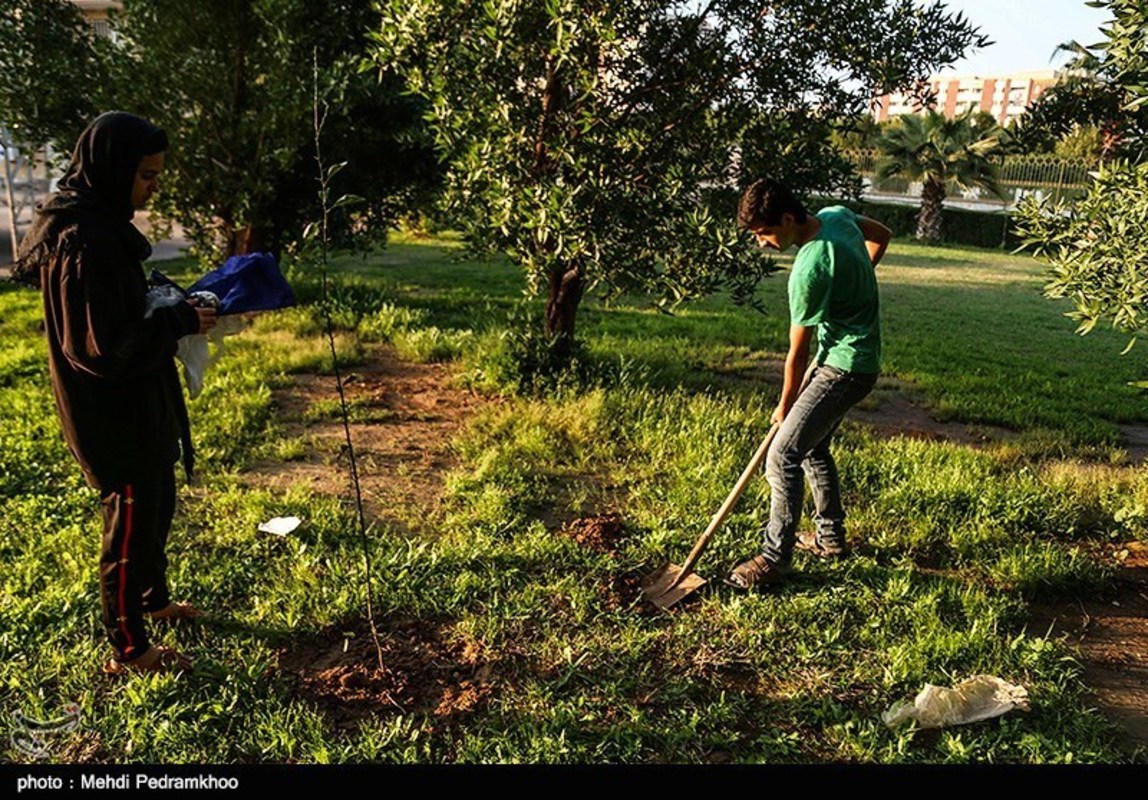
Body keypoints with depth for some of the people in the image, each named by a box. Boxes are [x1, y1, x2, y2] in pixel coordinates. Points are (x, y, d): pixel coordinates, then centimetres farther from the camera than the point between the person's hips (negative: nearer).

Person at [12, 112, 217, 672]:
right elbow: (106, 348, -26)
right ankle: (128, 651, 23)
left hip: (136, 406, 10)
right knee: (131, 521, 5)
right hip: (112, 414, -10)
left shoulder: (100, 226, 6)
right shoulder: (85, 243, -25)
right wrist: (180, 322, -19)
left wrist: (175, 311, 2)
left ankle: (153, 599, 46)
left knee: (156, 505, 24)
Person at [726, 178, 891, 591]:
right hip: (859, 355, 10)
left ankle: (774, 559, -3)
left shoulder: (809, 271, -27)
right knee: (813, 446, 21)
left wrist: (784, 406, -2)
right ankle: (831, 537, 35)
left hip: (845, 367, -10)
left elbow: (798, 354, -16)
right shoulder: (837, 214, -2)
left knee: (782, 457, -12)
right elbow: (882, 235, 20)